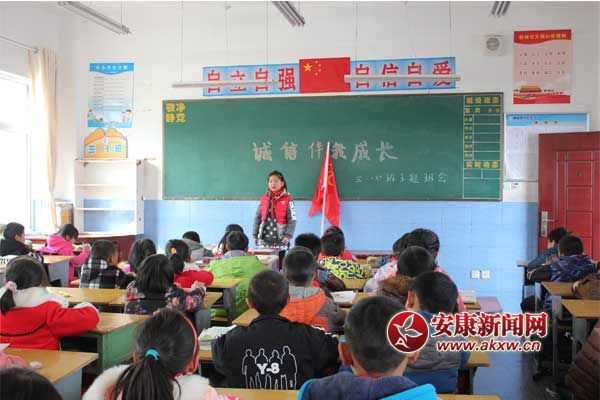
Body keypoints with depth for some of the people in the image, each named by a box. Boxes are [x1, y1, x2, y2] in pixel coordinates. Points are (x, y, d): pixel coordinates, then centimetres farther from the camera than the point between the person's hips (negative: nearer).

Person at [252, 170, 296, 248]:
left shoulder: (287, 199, -3)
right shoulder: (264, 198, 8)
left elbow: (292, 219, -5)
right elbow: (257, 217, 13)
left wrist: (288, 235, -16)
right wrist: (255, 235, 9)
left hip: (280, 240, -3)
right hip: (264, 239, 3)